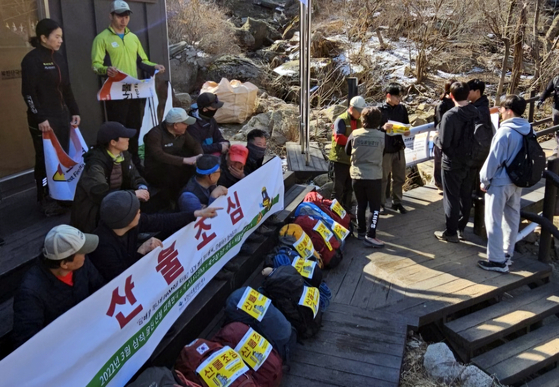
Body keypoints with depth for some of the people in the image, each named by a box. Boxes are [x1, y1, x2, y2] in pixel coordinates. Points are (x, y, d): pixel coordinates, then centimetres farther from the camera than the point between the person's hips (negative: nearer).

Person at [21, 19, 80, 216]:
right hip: (43, 120, -7)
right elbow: (28, 92, -14)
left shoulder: (59, 58, 13)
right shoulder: (32, 59, -9)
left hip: (61, 116, 7)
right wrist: (40, 118, -18)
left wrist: (74, 111, 14)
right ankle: (45, 200, 8)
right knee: (45, 159, -2)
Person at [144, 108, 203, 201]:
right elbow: (159, 156, -37)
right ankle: (175, 199, -17)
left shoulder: (182, 132, 1)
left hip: (172, 168, 7)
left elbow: (195, 144, 9)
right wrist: (185, 160, -44)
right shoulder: (155, 134, -22)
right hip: (155, 172, -7)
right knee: (174, 169, -36)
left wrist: (200, 156, -16)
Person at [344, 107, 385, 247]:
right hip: (374, 177, -3)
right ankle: (370, 236, -1)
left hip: (356, 176, 3)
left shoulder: (354, 134, -5)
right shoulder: (382, 136, -9)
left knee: (361, 205, 17)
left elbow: (347, 152, 8)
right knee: (375, 208, 5)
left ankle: (361, 231, 27)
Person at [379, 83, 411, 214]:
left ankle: (397, 202, 28)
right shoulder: (380, 110, -10)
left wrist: (407, 132, -6)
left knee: (399, 178, 13)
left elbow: (406, 125, 15)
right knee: (383, 178, 6)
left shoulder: (402, 109, 5)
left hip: (399, 148, 5)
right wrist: (383, 128, -28)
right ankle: (381, 203, 19)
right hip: (385, 149, -5)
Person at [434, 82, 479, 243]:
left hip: (452, 163, -6)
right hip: (470, 162, 6)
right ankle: (461, 229, 28)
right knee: (466, 197, 16)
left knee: (451, 198, 4)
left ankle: (451, 233, 12)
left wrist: (439, 139, 1)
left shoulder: (450, 115, -21)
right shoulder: (476, 113, -2)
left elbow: (443, 143, -20)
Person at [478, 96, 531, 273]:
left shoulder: (505, 132, -22)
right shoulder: (528, 129, 3)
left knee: (494, 221, 0)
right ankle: (507, 254, 28)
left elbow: (494, 159, -19)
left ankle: (497, 261, 4)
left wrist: (484, 180, -8)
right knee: (512, 218, 16)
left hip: (499, 182, -8)